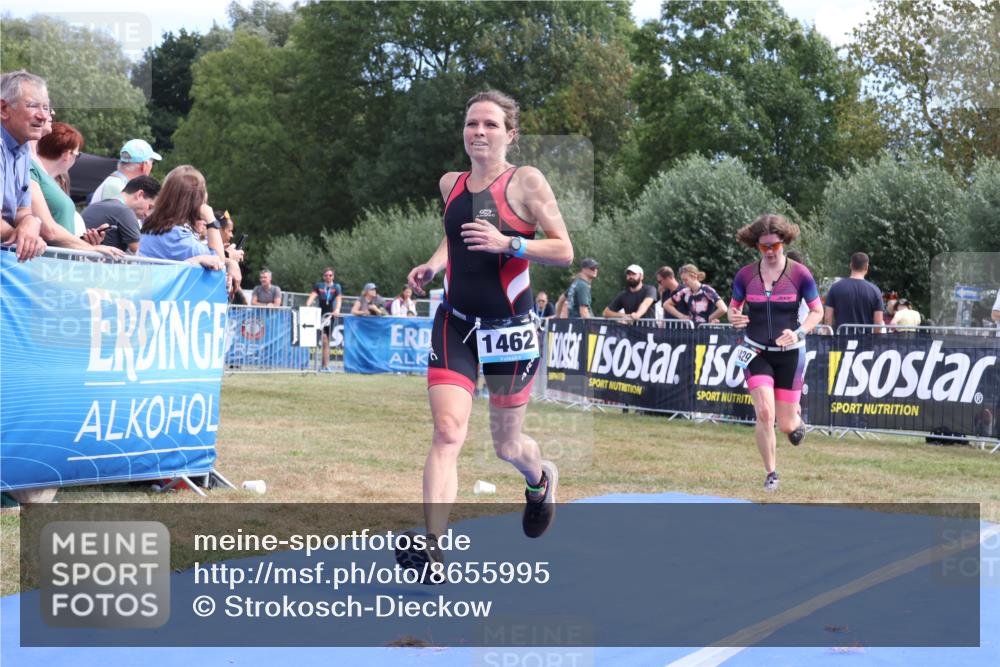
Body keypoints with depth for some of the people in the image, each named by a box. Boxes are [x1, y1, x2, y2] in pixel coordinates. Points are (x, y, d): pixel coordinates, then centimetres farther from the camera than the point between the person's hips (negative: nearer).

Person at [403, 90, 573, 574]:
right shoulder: (450, 184, 6)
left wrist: (507, 243, -23)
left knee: (506, 446, 12)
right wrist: (433, 264, 6)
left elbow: (564, 252, -10)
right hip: (456, 324, 3)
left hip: (510, 329, -3)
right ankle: (432, 551, -20)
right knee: (447, 432, -15)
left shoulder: (526, 181, -8)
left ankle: (540, 479, 49)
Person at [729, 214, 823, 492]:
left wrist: (798, 333, -20)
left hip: (789, 354, -1)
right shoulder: (745, 275, -4)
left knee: (786, 425, 2)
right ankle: (771, 474, 3)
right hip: (756, 353, 1)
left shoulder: (799, 273, -9)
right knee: (764, 413, -17)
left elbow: (817, 311, -2)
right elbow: (734, 306, 10)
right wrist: (734, 317, -14)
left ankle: (797, 417, 42)